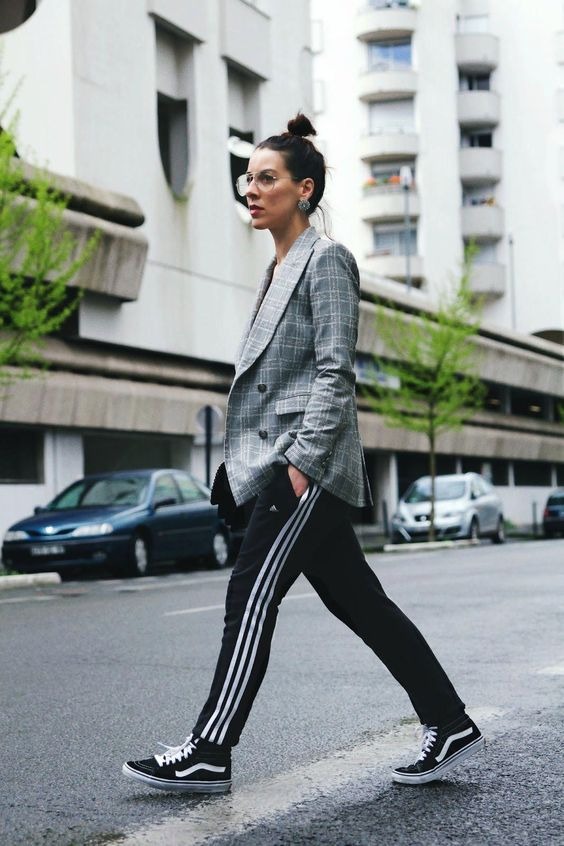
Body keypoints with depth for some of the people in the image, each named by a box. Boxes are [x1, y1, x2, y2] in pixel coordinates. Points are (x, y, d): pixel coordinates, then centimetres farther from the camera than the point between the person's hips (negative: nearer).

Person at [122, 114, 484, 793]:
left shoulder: (325, 260, -6)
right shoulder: (280, 268, 20)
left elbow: (335, 373, -14)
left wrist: (302, 461, -20)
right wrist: (242, 467, 18)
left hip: (306, 463, -9)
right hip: (280, 462, 9)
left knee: (251, 598, -8)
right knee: (358, 602, 10)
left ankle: (208, 755, -1)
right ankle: (449, 725, 16)